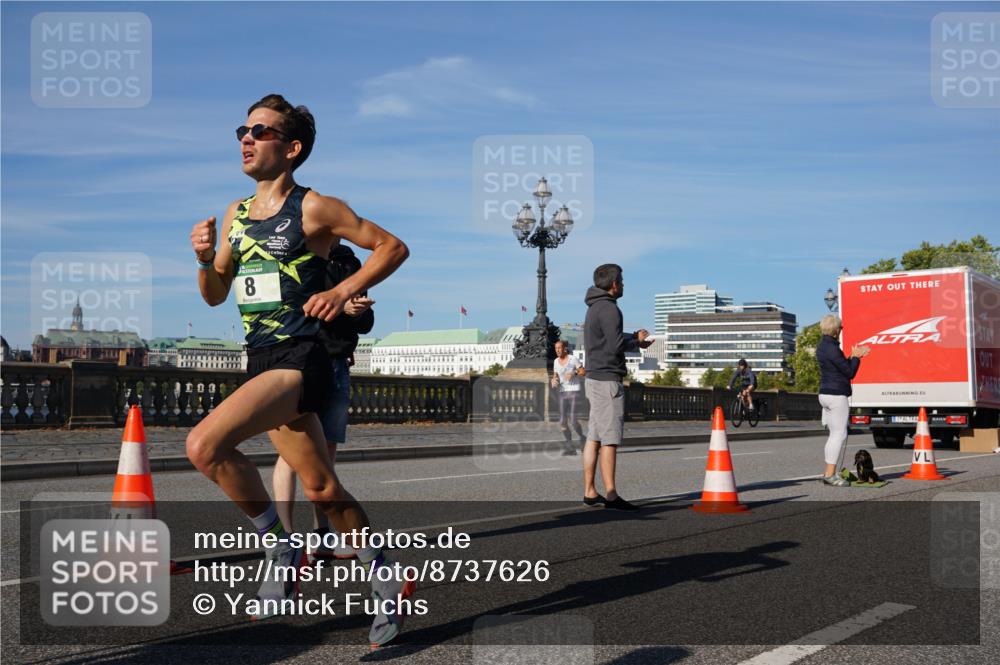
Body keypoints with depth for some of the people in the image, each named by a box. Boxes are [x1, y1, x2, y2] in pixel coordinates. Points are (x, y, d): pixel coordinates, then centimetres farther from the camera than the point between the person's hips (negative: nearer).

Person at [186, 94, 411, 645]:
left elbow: (392, 247, 0)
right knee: (322, 490, 13)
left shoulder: (314, 208, -6)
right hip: (260, 361, 8)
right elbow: (215, 296, 19)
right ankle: (386, 583, 28)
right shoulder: (234, 214, 14)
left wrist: (343, 291, -11)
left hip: (299, 360, -7)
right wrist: (204, 258, 0)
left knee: (204, 444, -25)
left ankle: (281, 551, -7)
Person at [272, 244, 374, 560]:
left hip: (337, 365, 6)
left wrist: (358, 310, -9)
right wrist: (339, 306, -25)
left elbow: (366, 322, 14)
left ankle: (322, 535, 15)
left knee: (327, 452, 9)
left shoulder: (349, 262, 16)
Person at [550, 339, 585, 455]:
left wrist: (573, 374, -19)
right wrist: (554, 382, -7)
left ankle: (582, 437, 14)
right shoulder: (556, 361, 7)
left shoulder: (573, 359, -8)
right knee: (562, 422, -4)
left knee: (572, 421, -15)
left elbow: (584, 372, -1)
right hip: (562, 393, 5)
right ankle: (570, 448, 7)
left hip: (574, 392, -5)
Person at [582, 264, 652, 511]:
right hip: (607, 379, -10)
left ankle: (589, 492, 13)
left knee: (593, 437, 10)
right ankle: (611, 495, -8)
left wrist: (633, 336, 13)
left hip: (593, 378, 10)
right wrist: (637, 343, -2)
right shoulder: (608, 308, -13)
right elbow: (616, 345, -19)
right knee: (609, 439, -9)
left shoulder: (594, 308, 18)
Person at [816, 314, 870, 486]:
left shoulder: (823, 346, 14)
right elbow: (850, 372, -13)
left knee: (834, 434, 14)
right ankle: (830, 474, -9)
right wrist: (856, 357, 2)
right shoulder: (832, 348, -18)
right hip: (836, 396, -10)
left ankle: (828, 473, 14)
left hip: (826, 394, 10)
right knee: (839, 434, -7)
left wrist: (854, 356, 15)